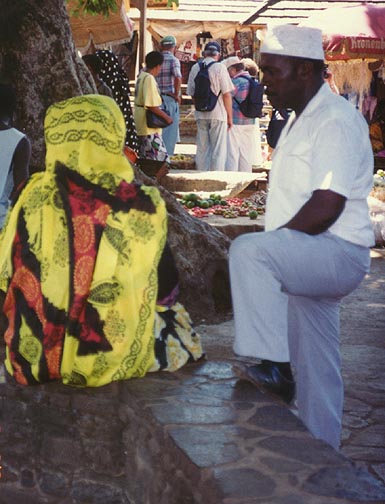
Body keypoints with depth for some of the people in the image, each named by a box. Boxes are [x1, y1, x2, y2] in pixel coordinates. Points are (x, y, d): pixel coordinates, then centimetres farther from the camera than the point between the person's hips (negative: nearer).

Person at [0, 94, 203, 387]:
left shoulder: (34, 200, -13)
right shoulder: (141, 206, -16)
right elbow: (166, 286, -2)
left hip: (36, 357, 4)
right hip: (118, 357, -3)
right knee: (174, 313, 28)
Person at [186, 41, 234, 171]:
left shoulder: (195, 68, 5)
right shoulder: (219, 68, -8)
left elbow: (191, 93, 11)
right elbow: (226, 95, -9)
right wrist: (230, 116, -2)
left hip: (200, 114, 4)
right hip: (218, 114, -4)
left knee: (202, 149, 11)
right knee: (218, 150, 1)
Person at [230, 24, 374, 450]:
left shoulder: (336, 120, -14)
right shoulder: (300, 121, 18)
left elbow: (326, 207, -24)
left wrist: (274, 240, -15)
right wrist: (273, 243, 8)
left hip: (337, 253, -10)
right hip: (308, 260, 10)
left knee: (247, 250, -31)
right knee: (316, 371, 13)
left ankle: (275, 366, -24)